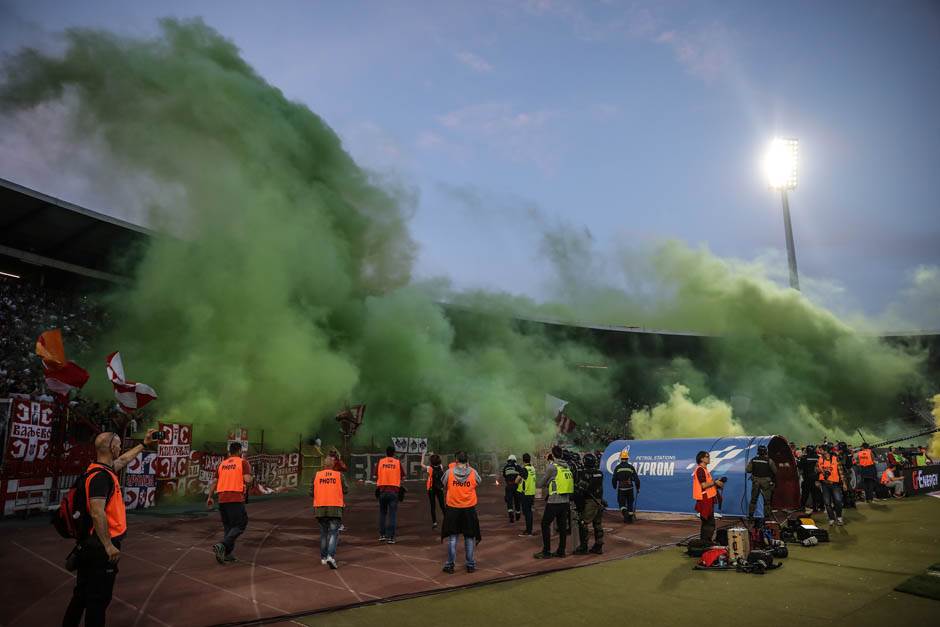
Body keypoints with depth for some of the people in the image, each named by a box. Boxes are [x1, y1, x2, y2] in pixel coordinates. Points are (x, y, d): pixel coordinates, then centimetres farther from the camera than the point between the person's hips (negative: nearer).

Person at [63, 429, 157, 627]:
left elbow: (124, 460, 28)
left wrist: (144, 444, 36)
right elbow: (97, 513, -28)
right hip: (101, 547, -10)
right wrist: (109, 546, -25)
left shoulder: (101, 469, 7)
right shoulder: (101, 476, -22)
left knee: (83, 593, 21)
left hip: (90, 544, 10)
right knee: (99, 597, 3)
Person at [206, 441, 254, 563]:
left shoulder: (222, 464, 15)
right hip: (236, 499, -6)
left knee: (228, 526, 18)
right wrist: (248, 481, 10)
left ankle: (227, 553, 18)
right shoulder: (243, 462, -1)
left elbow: (214, 482, 13)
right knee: (240, 526, 2)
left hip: (222, 499, 6)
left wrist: (210, 497, 21)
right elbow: (248, 480, -12)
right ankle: (222, 546, -16)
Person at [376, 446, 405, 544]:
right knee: (392, 514, 1)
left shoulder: (381, 461, 2)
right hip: (394, 490, -2)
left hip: (382, 490, 2)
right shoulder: (397, 462, 0)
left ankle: (382, 535, 18)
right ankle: (390, 537, -1)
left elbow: (377, 476, 3)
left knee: (382, 513, 17)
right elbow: (402, 476, 2)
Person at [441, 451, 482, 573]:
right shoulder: (473, 473, -8)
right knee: (469, 537, 13)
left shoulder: (449, 472, -9)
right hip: (469, 508, 0)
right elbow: (478, 483, 11)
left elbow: (444, 487, 5)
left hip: (453, 508, 0)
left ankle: (450, 564, 15)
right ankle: (470, 564, 20)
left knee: (452, 537, 10)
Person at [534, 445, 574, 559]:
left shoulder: (552, 467, -10)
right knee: (562, 526, 12)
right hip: (566, 501, 7)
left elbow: (541, 483, -2)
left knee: (545, 524, 3)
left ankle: (546, 552, 4)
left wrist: (544, 485, 21)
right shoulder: (567, 467, 9)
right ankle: (561, 551, 18)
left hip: (554, 502, -7)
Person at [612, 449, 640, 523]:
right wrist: (638, 488, 9)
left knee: (621, 503, 8)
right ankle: (630, 518, 20)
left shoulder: (617, 467, -4)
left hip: (621, 489, -1)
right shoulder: (631, 467, -3)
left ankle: (625, 512, -19)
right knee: (630, 503, 15)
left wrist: (615, 487, 18)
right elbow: (636, 478, -3)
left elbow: (614, 479, 0)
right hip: (629, 488, 1)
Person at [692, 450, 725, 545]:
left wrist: (716, 483, 8)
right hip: (705, 499, -11)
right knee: (709, 523, -8)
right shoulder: (700, 470, -16)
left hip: (708, 499, 11)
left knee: (707, 522, 15)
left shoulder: (704, 469, 18)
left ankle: (704, 541, 20)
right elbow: (703, 485, -23)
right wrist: (715, 482, -14)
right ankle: (706, 541, -4)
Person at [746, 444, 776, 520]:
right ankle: (766, 515, 12)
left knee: (753, 499, 12)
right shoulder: (769, 461, -11)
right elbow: (775, 471, -5)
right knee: (767, 500, 9)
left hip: (755, 481, 2)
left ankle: (750, 514, 14)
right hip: (765, 482, -2)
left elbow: (747, 470, -3)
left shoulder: (753, 460, -4)